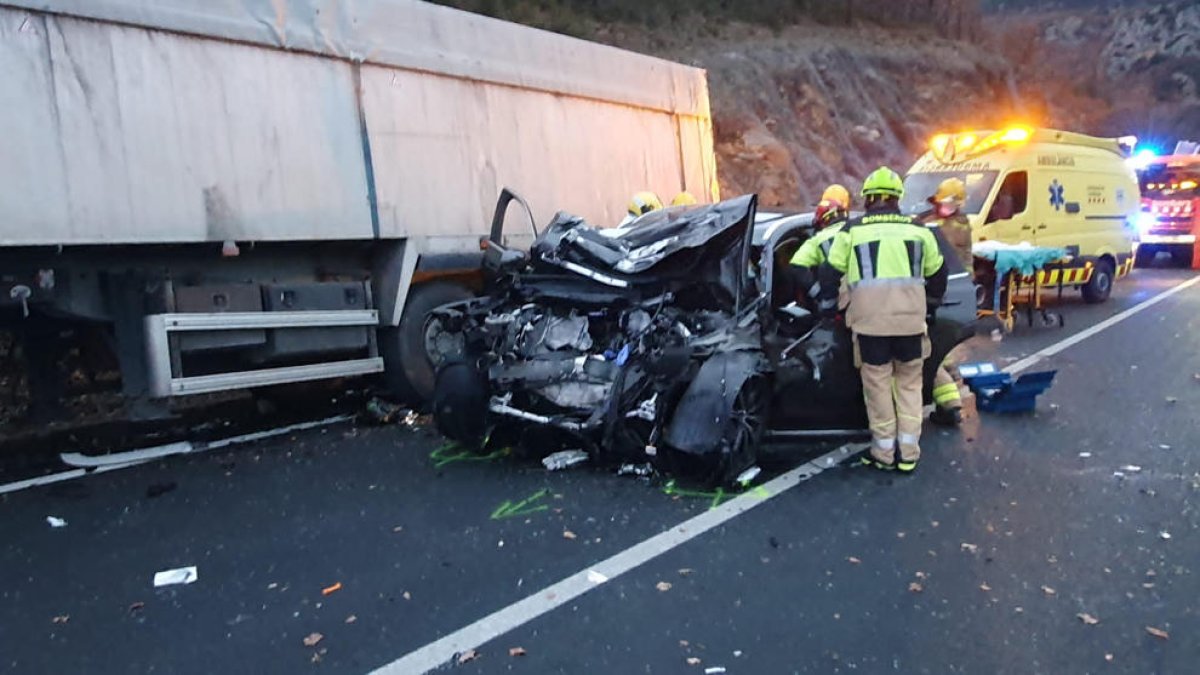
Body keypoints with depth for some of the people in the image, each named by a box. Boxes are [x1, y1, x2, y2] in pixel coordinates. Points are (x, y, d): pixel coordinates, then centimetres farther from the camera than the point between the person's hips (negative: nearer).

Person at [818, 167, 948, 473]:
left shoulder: (853, 230, 5)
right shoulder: (918, 229, 11)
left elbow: (830, 273, 8)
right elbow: (937, 273, 19)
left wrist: (827, 311, 21)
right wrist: (930, 305, 35)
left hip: (869, 320, -2)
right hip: (910, 318, 2)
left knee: (878, 384, 9)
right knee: (909, 383, 14)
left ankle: (884, 453, 15)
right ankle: (908, 453, 16)